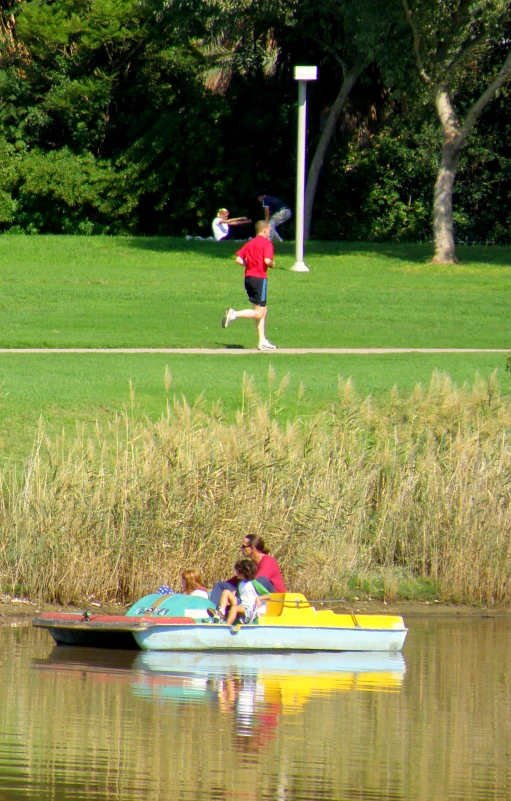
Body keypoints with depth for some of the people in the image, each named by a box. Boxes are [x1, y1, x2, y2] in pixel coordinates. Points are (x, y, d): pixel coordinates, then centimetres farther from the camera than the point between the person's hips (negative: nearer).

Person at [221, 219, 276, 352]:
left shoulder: (250, 243, 14)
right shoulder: (266, 243, -6)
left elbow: (238, 259, 5)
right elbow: (267, 260, -20)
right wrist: (272, 264, 1)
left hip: (248, 277, 8)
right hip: (260, 278, -8)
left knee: (263, 310, 13)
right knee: (259, 313, -4)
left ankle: (262, 342, 12)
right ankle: (234, 314, -22)